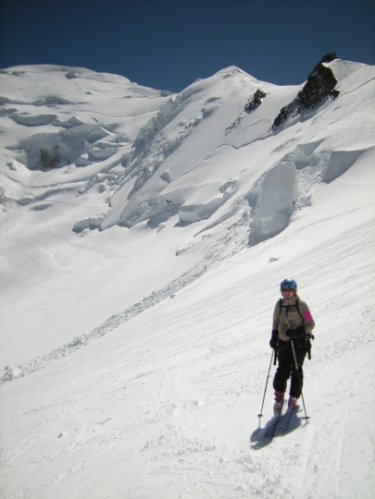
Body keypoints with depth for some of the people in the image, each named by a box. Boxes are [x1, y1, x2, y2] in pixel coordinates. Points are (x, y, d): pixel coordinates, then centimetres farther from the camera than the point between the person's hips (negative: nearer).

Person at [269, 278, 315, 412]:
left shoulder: (301, 305, -6)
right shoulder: (279, 304, 7)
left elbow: (310, 324, -5)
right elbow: (275, 323, 17)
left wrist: (297, 332, -19)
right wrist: (274, 337, 5)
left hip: (299, 342, -3)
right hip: (283, 342, 3)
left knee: (296, 371, 1)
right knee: (282, 370, -1)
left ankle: (293, 399, 15)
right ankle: (279, 397, 15)